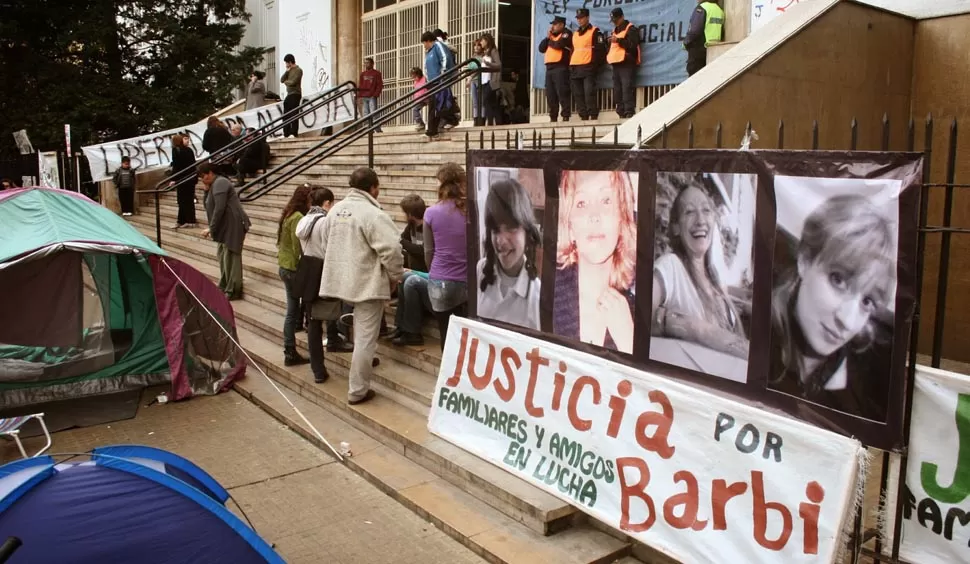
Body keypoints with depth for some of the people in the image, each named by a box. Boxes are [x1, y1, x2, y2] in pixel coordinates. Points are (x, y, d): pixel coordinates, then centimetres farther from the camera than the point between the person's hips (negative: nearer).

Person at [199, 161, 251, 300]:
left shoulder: (219, 183, -15)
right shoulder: (215, 184, 18)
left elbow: (219, 208, -22)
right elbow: (210, 207, 17)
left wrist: (211, 229, -18)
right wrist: (207, 192, 3)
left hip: (232, 225, -11)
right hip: (227, 226, 11)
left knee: (231, 257, -7)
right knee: (223, 255, 17)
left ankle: (233, 291, -3)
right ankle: (224, 285, 28)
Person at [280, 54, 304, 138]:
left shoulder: (298, 70, -6)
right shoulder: (289, 71, 18)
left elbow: (293, 82, -16)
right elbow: (281, 80, 10)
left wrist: (286, 82, 3)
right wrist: (286, 71, 0)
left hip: (295, 94, -8)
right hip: (289, 94, 8)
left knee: (293, 114, -9)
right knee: (286, 114, 7)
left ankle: (294, 133, -7)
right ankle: (286, 133, 11)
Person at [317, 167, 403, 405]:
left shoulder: (335, 210, 7)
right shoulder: (373, 214, -18)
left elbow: (325, 244, 17)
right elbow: (391, 250, -25)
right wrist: (395, 276, -8)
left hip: (340, 280, 8)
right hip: (368, 283, -8)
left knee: (360, 331, 30)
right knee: (365, 338, 1)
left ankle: (363, 362, 47)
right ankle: (357, 391, 8)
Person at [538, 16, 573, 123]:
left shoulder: (566, 34, 1)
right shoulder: (551, 35, 25)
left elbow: (558, 45, -16)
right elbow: (541, 48, 18)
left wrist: (550, 41, 3)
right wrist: (547, 37, 6)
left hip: (560, 68, -8)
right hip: (549, 68, 8)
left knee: (562, 93, -13)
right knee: (550, 94, 5)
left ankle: (566, 117, -13)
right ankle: (553, 117, 9)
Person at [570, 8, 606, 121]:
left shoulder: (595, 31, 1)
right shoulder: (575, 34, 22)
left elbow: (600, 49, -6)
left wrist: (594, 64, -11)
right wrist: (570, 65, 14)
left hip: (588, 68, -7)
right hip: (575, 68, 7)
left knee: (589, 93, -15)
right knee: (578, 94, 4)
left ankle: (594, 116, -12)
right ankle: (583, 117, 8)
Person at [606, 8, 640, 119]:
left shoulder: (631, 29, -1)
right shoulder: (615, 30, 24)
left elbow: (633, 45, -13)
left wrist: (619, 40, -19)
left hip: (627, 64, -8)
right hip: (616, 64, 8)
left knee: (627, 90, -15)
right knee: (617, 91, 6)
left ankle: (629, 113, -18)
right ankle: (621, 114, 9)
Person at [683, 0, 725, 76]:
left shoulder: (701, 8, -11)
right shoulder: (719, 10, 12)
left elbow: (694, 30, -20)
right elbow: (723, 32, 14)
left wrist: (686, 42, -7)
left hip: (698, 48, -8)